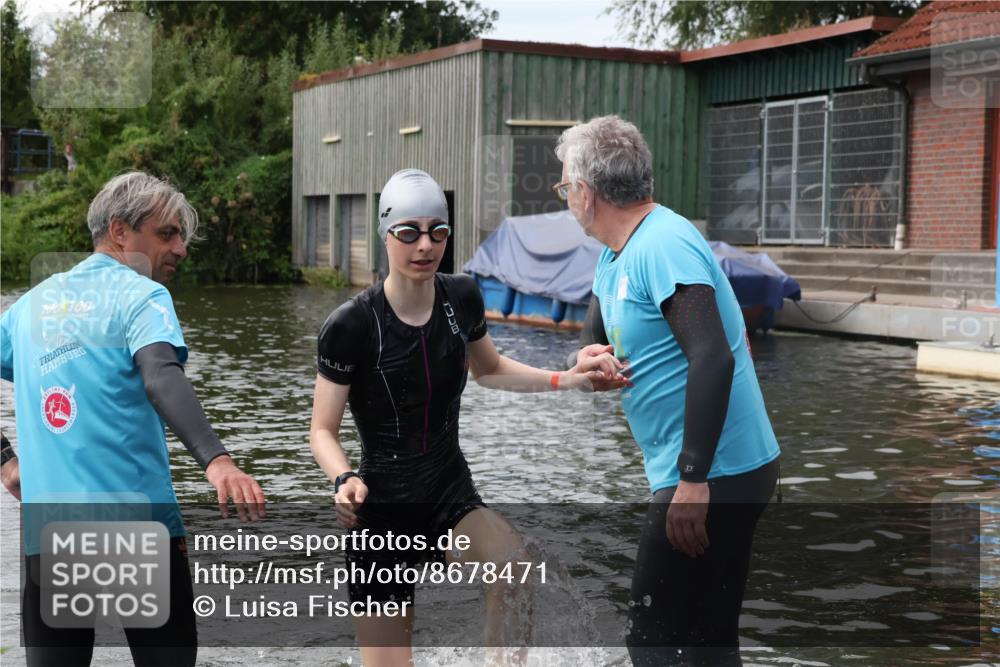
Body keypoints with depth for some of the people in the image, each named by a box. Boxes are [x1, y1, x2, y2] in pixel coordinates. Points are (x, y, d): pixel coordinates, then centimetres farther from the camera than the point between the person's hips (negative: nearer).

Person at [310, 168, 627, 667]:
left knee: (513, 563, -31)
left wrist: (567, 379, 5)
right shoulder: (351, 325, -17)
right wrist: (344, 481, -29)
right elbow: (323, 430, -9)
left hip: (452, 494, 3)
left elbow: (488, 370, 17)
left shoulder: (462, 298, -3)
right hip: (383, 506, -3)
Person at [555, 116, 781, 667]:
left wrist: (693, 480, -28)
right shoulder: (614, 256, 13)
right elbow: (594, 337, 24)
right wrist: (589, 358, -1)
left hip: (713, 478, -10)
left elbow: (713, 359, -26)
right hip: (717, 475, 10)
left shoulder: (662, 245, -18)